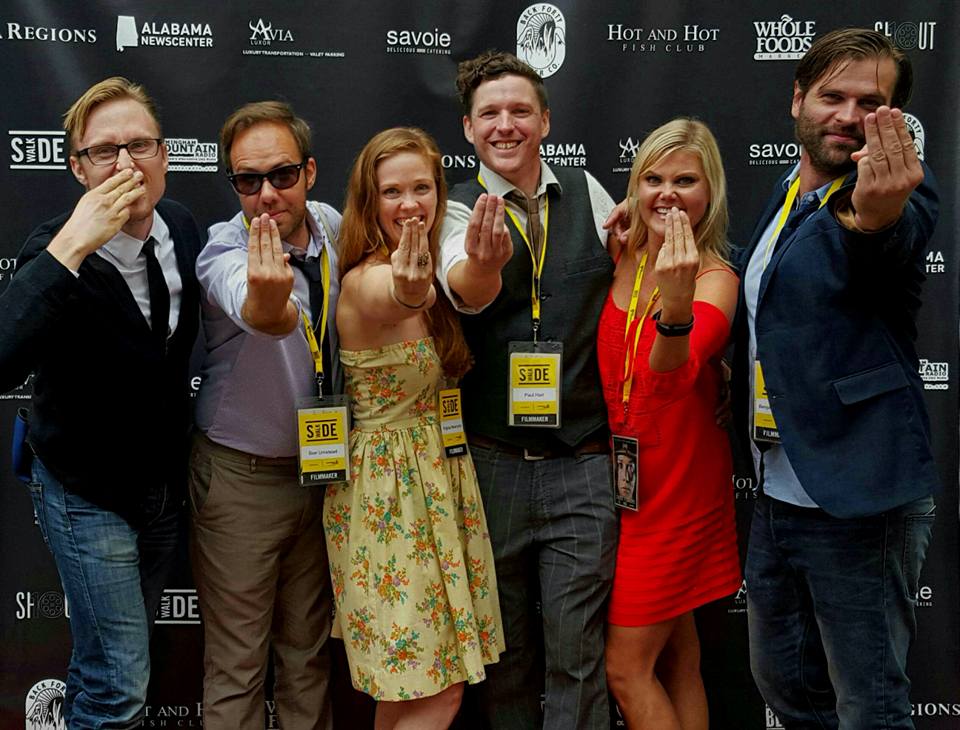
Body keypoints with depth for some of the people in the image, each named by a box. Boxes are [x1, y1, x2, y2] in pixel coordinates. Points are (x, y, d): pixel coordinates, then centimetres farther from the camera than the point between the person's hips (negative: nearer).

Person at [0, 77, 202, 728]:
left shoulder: (183, 227, -7)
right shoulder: (55, 254, -26)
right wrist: (69, 247, -47)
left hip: (167, 483, 6)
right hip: (90, 496, -6)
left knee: (116, 655, 24)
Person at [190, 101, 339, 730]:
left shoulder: (333, 228, -3)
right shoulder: (225, 253, -20)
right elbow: (253, 312, -46)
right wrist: (268, 299, -67)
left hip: (322, 465, 5)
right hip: (242, 477, -5)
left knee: (309, 648, 18)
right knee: (238, 661, 6)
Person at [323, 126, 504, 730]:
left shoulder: (430, 272, 9)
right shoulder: (366, 281, -21)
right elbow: (395, 300, -44)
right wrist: (412, 292, -65)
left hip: (439, 475, 8)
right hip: (389, 488, -8)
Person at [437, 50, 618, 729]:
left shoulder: (588, 194, 6)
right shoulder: (456, 211, -2)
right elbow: (467, 291, -23)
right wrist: (483, 261, -46)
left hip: (583, 467, 1)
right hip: (494, 464, 0)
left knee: (577, 654, 1)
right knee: (506, 650, 14)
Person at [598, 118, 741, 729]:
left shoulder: (716, 279, -13)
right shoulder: (621, 259, 3)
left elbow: (672, 376, -33)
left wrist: (676, 304, -50)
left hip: (679, 489, -6)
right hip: (626, 479, 6)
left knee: (626, 666, 0)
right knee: (678, 658, 17)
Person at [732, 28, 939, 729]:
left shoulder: (900, 197, -13)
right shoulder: (786, 192, 11)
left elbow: (889, 244, -36)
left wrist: (877, 212, -60)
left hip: (858, 500, -8)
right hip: (777, 493, 8)